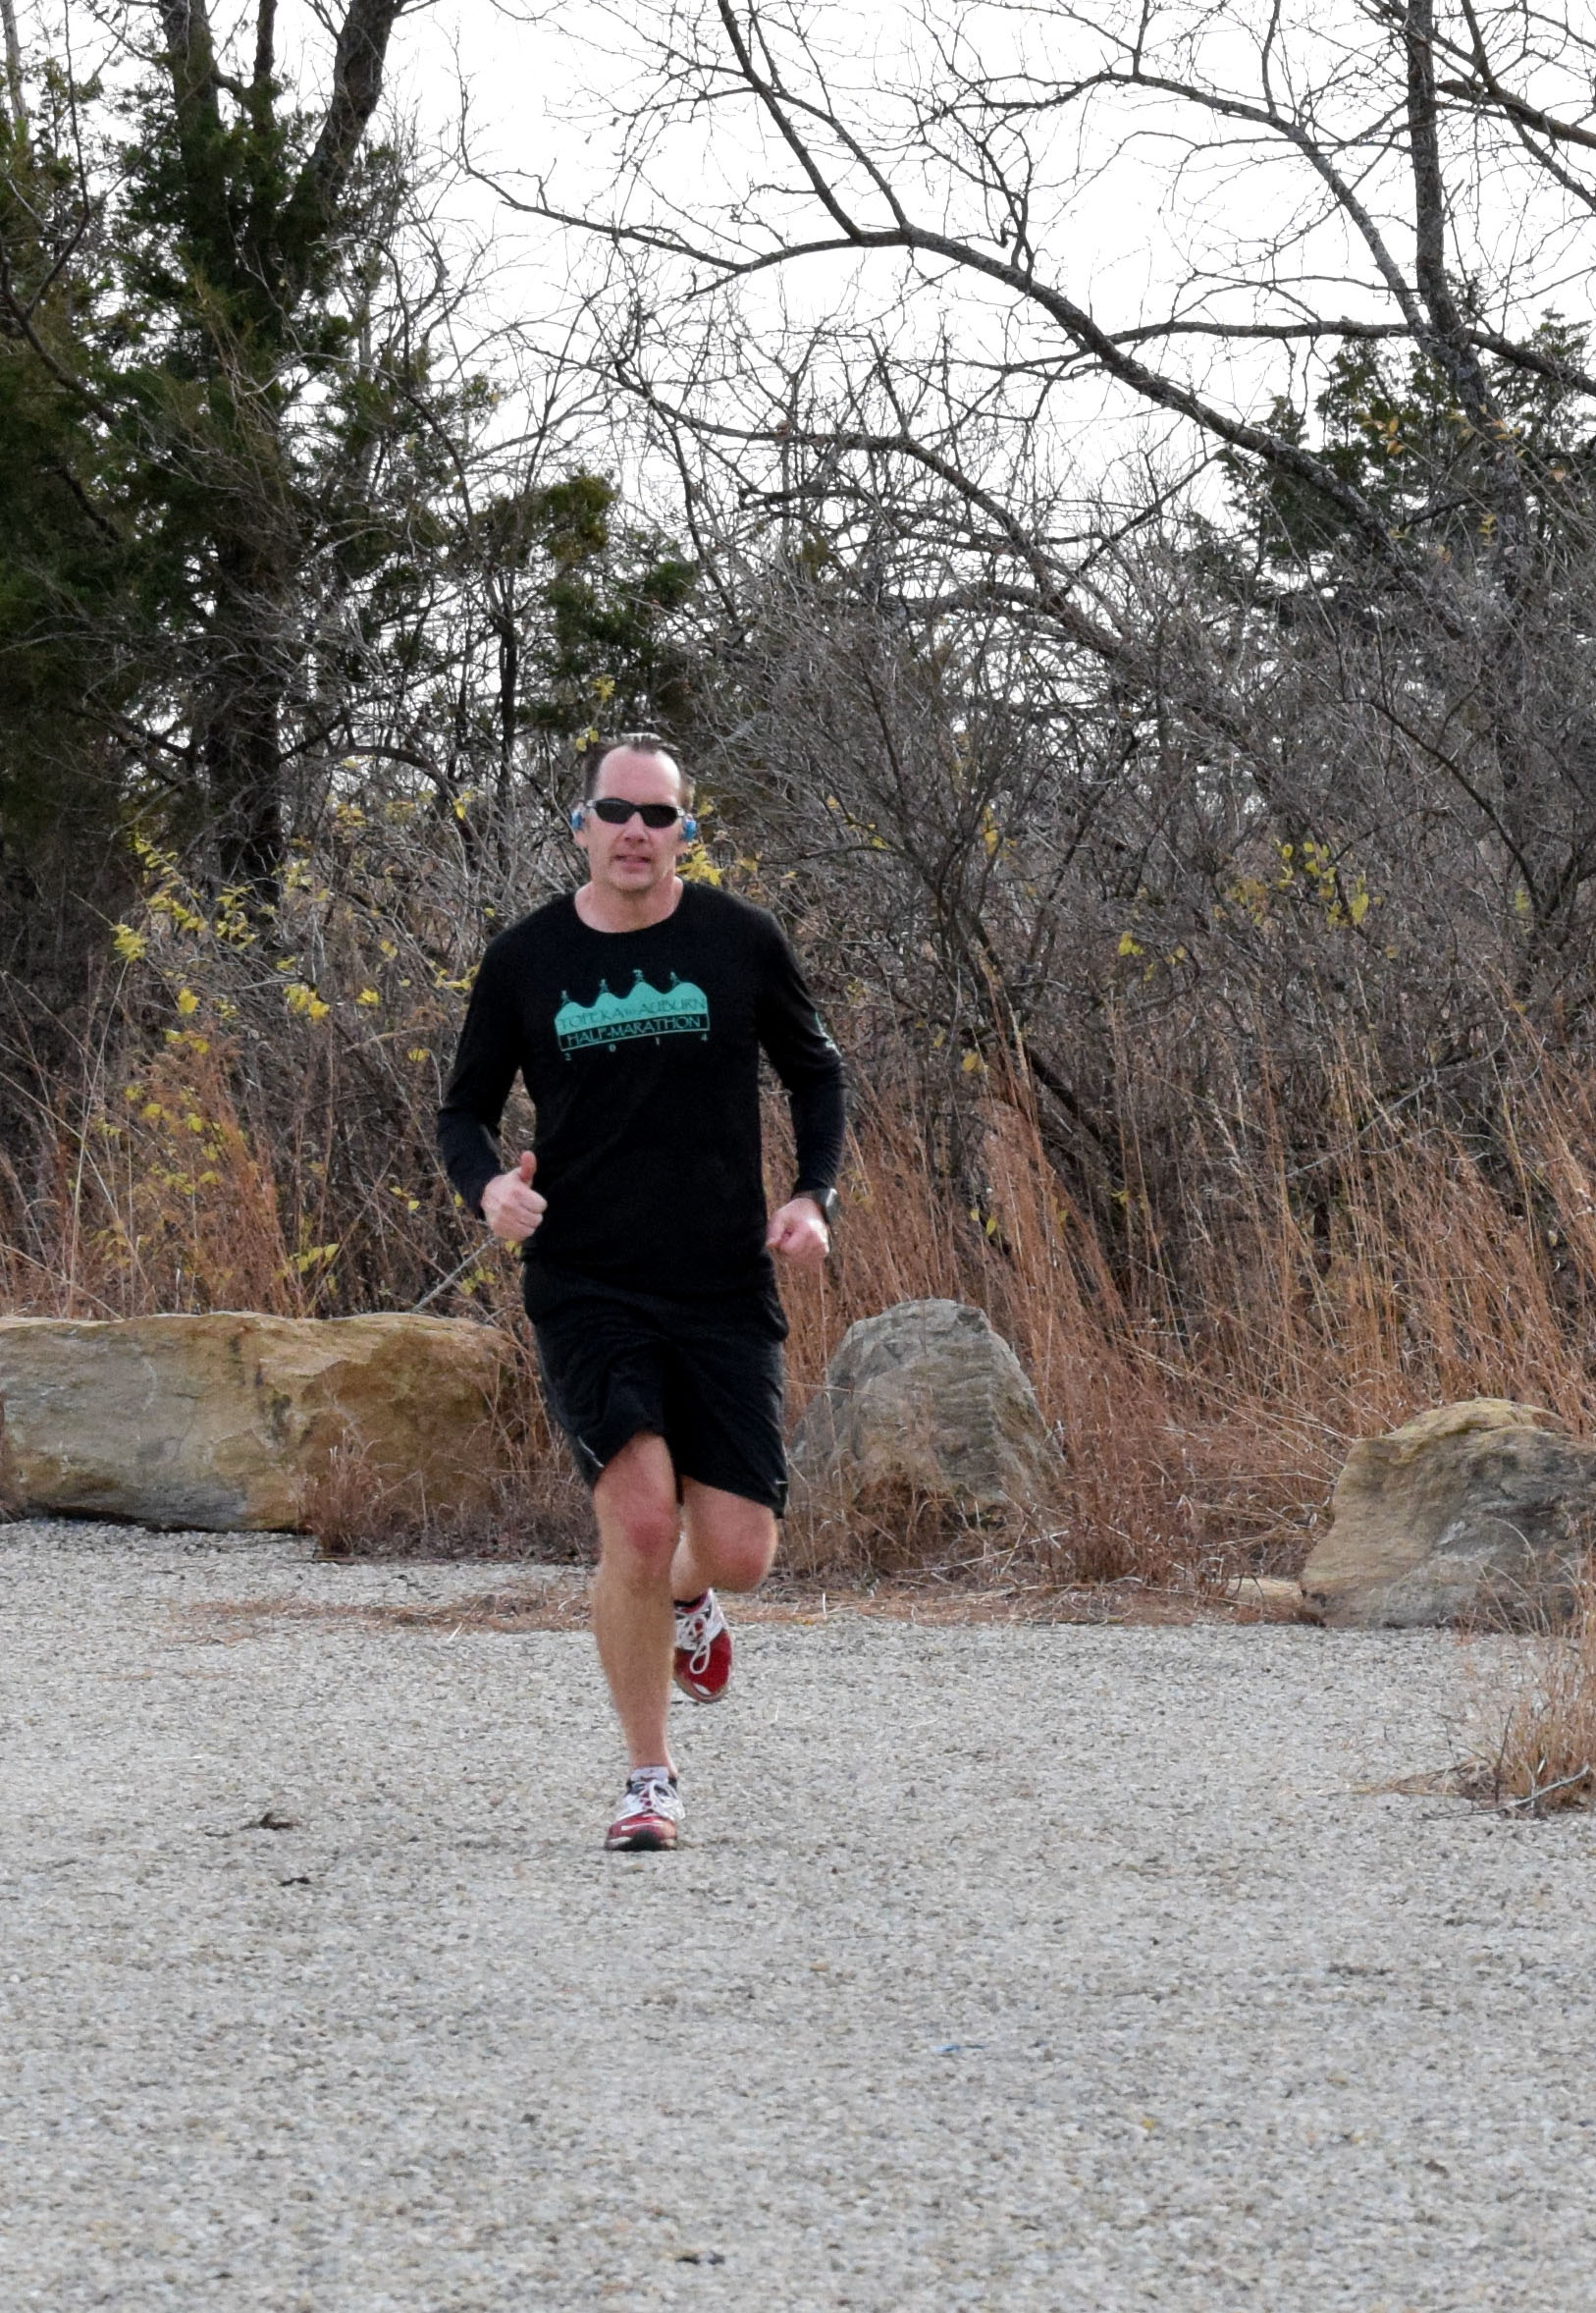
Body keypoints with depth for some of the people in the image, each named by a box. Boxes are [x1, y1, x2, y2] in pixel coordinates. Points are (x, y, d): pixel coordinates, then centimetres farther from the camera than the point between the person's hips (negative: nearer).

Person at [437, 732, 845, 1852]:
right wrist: (488, 1184, -11)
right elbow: (466, 1108, 11)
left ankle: (686, 1602, 37)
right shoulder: (526, 960, 1)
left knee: (738, 1549, -4)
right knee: (639, 1516, -18)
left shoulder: (740, 941, 1)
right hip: (587, 1289, -1)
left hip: (726, 1289, 1)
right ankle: (650, 1779, 0)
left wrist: (815, 1196, -2)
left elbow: (816, 1072, 14)